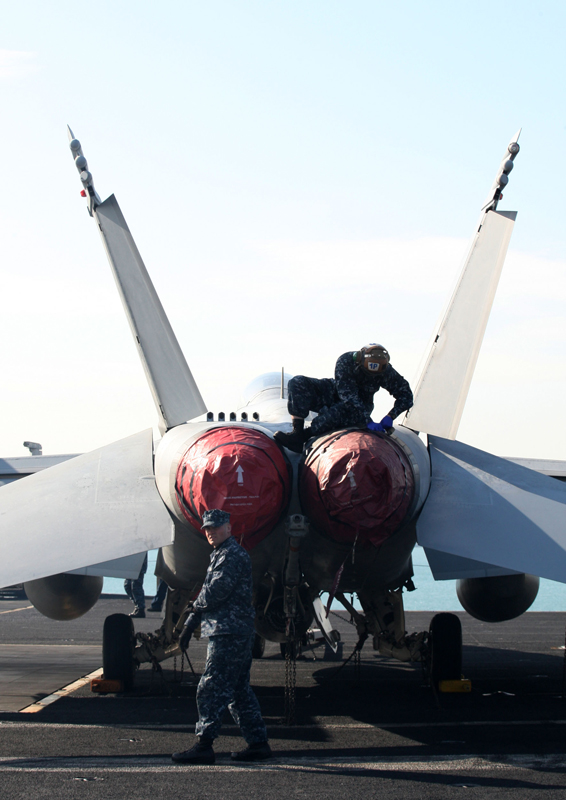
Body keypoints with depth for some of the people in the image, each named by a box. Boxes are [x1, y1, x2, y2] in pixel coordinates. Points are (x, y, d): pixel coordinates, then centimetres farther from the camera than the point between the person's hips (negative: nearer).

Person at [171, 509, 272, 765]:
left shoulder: (232, 556, -12)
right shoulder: (220, 555, 21)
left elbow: (214, 593, -20)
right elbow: (207, 595, 25)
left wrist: (196, 604, 0)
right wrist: (189, 625, 19)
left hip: (228, 634, -11)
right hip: (237, 635, 11)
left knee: (211, 689, -10)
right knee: (239, 691, 12)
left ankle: (204, 745, -10)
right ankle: (258, 742, 14)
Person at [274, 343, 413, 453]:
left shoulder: (386, 371, -22)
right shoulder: (346, 361, -27)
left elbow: (406, 396, -11)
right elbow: (348, 395, -33)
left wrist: (390, 417, -26)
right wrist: (367, 421, -40)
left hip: (359, 407, -1)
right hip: (335, 394, 1)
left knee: (338, 411, -40)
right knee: (297, 383, -23)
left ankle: (303, 436, -32)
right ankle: (297, 431, -33)